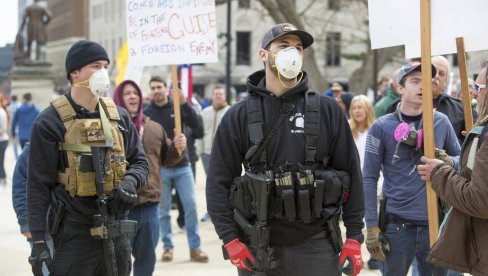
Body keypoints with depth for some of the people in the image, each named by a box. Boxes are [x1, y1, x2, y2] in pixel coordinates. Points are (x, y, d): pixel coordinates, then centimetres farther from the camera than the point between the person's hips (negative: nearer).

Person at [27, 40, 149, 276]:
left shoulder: (119, 116, 10)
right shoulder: (50, 122, -6)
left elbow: (140, 162, 17)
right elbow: (38, 185, -8)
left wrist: (130, 182, -7)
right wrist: (38, 241, -13)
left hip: (116, 232, 5)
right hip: (73, 236, -5)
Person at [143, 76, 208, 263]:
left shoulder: (178, 107, 3)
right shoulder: (147, 113, 0)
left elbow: (195, 124, -9)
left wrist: (185, 104, -21)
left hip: (182, 165, 1)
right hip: (159, 168, -1)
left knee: (191, 207, -2)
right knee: (163, 210, 5)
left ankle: (195, 248, 3)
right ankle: (168, 246, 15)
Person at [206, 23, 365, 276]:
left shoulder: (327, 111, 2)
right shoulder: (239, 116, 2)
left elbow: (351, 174, 4)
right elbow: (219, 182, 2)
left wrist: (354, 237, 0)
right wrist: (230, 239, -7)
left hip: (316, 246, 0)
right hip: (257, 248, 0)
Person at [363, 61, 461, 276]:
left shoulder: (441, 122, 5)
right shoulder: (381, 127, -3)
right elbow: (369, 179, -3)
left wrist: (448, 161, -9)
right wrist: (372, 227, -7)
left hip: (435, 223, 2)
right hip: (396, 226, -2)